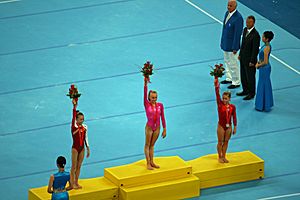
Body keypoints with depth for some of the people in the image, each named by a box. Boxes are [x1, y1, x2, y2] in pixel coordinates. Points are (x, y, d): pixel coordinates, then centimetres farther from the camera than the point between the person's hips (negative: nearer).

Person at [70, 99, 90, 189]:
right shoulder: (74, 126, -13)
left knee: (79, 166, 12)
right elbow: (73, 116, -27)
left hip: (82, 148, 5)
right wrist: (74, 106, -40)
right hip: (75, 148, -5)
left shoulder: (84, 127, 2)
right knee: (74, 166, 3)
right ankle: (72, 183, 11)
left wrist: (88, 149, 11)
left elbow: (86, 138, 10)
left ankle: (76, 182, 22)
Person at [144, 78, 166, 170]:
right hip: (149, 127, -3)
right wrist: (145, 84, -36)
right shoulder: (147, 104, -10)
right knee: (147, 145, 8)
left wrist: (164, 129, 2)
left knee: (152, 145, 16)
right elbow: (145, 94, -23)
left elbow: (162, 117, 1)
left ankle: (151, 162, 25)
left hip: (157, 128, 3)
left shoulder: (160, 105, -3)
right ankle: (148, 164, 12)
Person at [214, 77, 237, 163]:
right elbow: (217, 94, -21)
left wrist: (235, 127, 4)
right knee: (220, 142, 9)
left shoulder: (232, 107, -7)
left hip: (229, 126, 2)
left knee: (226, 142, 14)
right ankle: (220, 157, 23)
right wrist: (216, 85, -31)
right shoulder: (220, 104, -12)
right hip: (221, 126, -2)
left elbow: (234, 117, 1)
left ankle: (224, 157, 28)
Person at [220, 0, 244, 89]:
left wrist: (235, 48, -18)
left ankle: (236, 82, 16)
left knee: (233, 64, 3)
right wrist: (222, 42, 15)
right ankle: (229, 78, 36)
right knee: (227, 62, 21)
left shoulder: (238, 18, -23)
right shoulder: (227, 13, 3)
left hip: (232, 45, -8)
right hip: (225, 44, 8)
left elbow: (238, 33, -21)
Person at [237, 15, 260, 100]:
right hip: (243, 58, 8)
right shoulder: (245, 30, 1)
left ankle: (251, 93, 23)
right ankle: (245, 90, 37)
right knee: (243, 76, 20)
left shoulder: (255, 35, -25)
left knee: (250, 77, 7)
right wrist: (240, 54, 15)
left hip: (250, 60, -8)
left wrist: (252, 61, -17)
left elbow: (255, 49, -21)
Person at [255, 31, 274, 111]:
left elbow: (265, 62, -25)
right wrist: (258, 62, 5)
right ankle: (266, 104, 31)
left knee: (263, 86, 2)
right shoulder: (267, 46, 2)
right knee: (266, 85, 18)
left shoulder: (266, 48, -26)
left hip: (264, 69, -10)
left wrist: (258, 65, -10)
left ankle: (262, 106, 13)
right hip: (264, 68, 10)